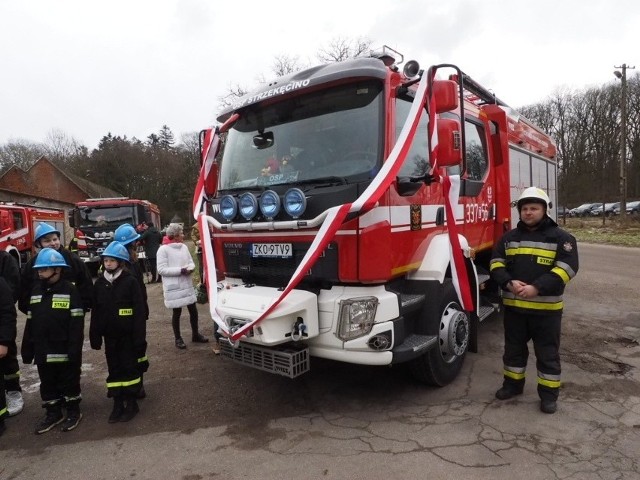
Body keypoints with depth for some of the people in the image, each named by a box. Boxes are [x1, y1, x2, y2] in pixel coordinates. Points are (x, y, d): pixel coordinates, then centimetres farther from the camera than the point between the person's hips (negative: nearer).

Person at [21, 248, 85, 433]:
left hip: (64, 350, -6)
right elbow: (30, 322, 11)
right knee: (47, 384, 17)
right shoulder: (36, 290, 7)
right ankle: (53, 413, 32)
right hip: (43, 351, 6)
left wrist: (74, 349, -19)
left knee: (69, 382, 9)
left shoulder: (70, 290, -12)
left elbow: (76, 323, -15)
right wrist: (27, 348, 9)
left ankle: (73, 412, 25)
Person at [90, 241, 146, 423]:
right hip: (110, 335, 5)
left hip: (127, 335, -5)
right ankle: (117, 404, 23)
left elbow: (139, 311, -12)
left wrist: (139, 337, -14)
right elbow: (95, 312, 9)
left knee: (129, 367, 5)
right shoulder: (99, 283, 4)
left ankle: (131, 403, 18)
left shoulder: (130, 281, -11)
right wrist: (94, 336, 6)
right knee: (114, 369, 12)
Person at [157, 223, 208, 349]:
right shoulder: (163, 249, -12)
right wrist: (180, 270, -21)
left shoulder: (184, 247, 8)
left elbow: (191, 263, 13)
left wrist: (190, 268, -11)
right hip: (173, 287, -6)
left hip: (187, 285, 6)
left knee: (193, 310, 11)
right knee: (177, 313, 7)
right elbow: (161, 269, -16)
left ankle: (195, 334, 30)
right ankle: (178, 339, 24)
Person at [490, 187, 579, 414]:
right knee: (514, 348, 16)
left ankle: (549, 394, 21)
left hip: (546, 308, -3)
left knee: (547, 353, 7)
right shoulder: (509, 237, 9)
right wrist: (509, 283, -14)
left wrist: (537, 287, -23)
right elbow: (496, 263, 6)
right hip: (513, 306, 4)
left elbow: (567, 268, -12)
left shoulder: (561, 238, -3)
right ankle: (512, 384, 32)